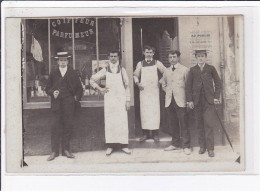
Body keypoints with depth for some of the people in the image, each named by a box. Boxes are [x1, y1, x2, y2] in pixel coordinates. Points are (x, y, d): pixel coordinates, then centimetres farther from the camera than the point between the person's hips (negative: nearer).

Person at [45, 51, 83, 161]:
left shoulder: (72, 73, 11)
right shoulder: (53, 74, 11)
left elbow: (79, 88, 15)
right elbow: (48, 88, 13)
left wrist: (77, 97, 1)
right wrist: (52, 93, -7)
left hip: (69, 104, 0)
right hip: (57, 104, 0)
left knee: (68, 126, 1)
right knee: (56, 127, -3)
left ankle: (66, 150, 8)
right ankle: (54, 151, 0)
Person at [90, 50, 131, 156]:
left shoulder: (122, 70, 9)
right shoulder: (105, 70, 9)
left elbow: (127, 85, 8)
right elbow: (92, 80, 15)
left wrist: (128, 100, 2)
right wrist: (100, 89, 6)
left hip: (121, 99, 0)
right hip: (109, 99, 0)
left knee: (122, 121, -5)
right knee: (109, 121, -3)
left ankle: (123, 145, -1)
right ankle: (110, 145, 1)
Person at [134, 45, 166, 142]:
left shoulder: (157, 63, 7)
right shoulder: (140, 64, 10)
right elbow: (135, 75, 19)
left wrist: (161, 82, 1)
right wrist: (137, 83, 2)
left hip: (154, 90, -1)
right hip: (144, 90, 1)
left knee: (155, 111, -5)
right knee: (144, 111, -1)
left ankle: (155, 133, 1)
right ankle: (145, 133, 5)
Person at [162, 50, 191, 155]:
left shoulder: (184, 70, 1)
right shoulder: (166, 71, 15)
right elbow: (163, 85, 28)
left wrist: (184, 95, -3)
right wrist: (168, 92, 14)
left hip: (180, 100, -5)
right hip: (169, 100, 5)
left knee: (183, 124, -6)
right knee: (172, 124, 8)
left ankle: (186, 146, -2)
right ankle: (175, 144, 19)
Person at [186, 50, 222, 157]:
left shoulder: (211, 69, 7)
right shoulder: (192, 70, 9)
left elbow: (218, 83, 10)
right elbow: (188, 86, 8)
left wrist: (216, 97, 2)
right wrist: (189, 100, 1)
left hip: (209, 101, -2)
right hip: (197, 101, 2)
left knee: (209, 124, -8)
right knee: (200, 124, 5)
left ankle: (210, 148, -5)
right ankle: (202, 146, 14)